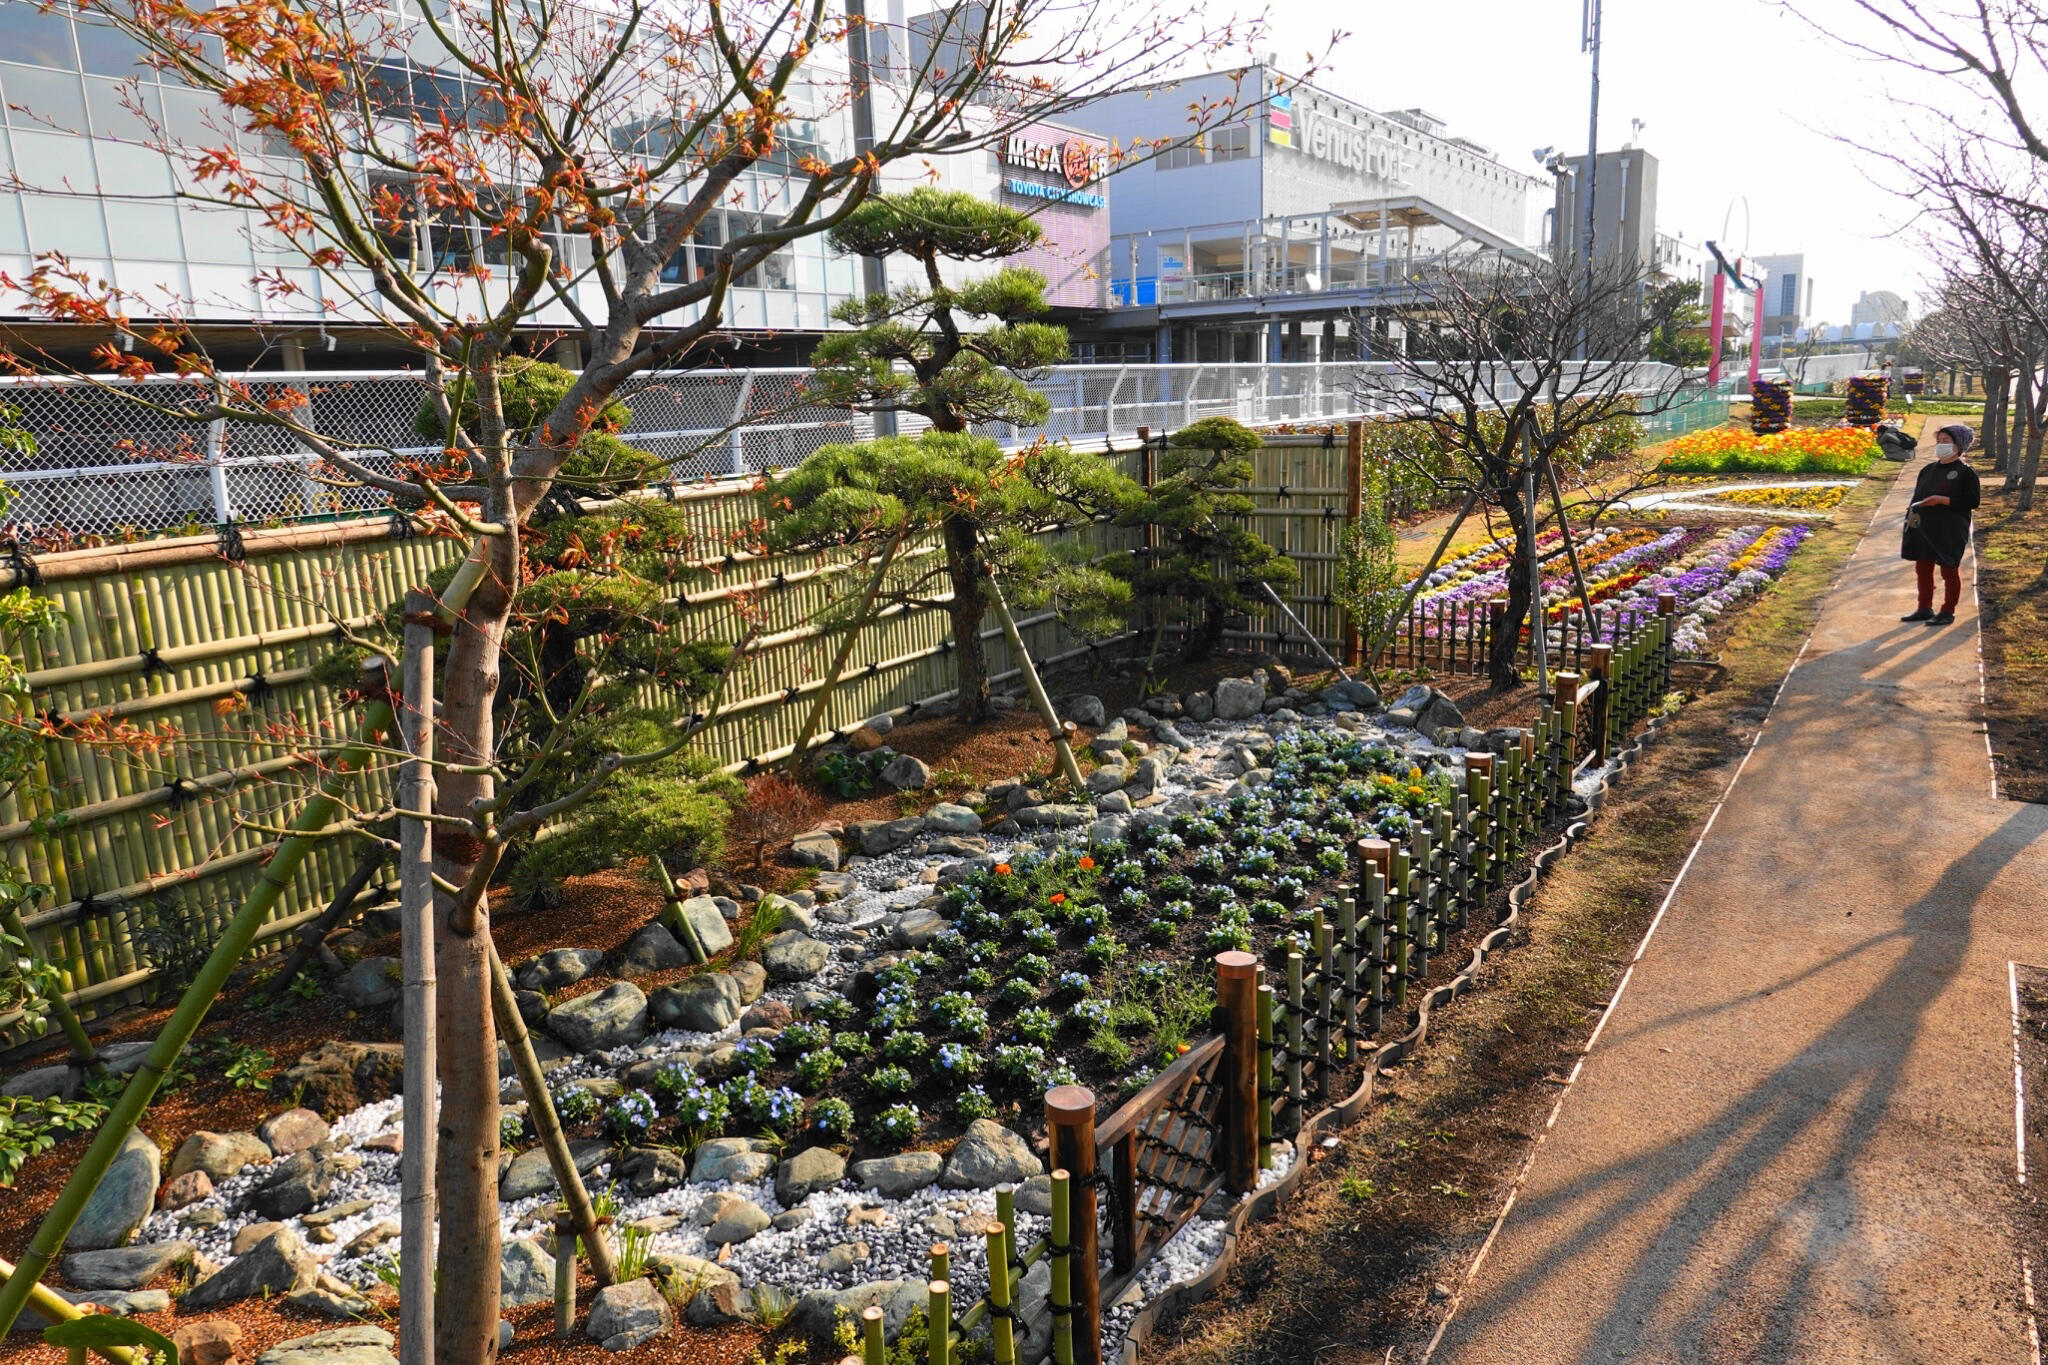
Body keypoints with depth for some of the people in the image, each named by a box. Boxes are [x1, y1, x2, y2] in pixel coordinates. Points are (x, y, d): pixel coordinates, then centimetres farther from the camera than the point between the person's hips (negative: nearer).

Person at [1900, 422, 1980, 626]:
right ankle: (1925, 609, 22)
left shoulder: (1965, 473, -8)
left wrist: (1942, 500, -22)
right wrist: (1912, 513, 4)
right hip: (1924, 529, 7)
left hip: (1949, 532, -7)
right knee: (1923, 569, 11)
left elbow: (1972, 502, -13)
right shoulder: (1928, 470, 11)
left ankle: (1948, 612, 12)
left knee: (1949, 571, 4)